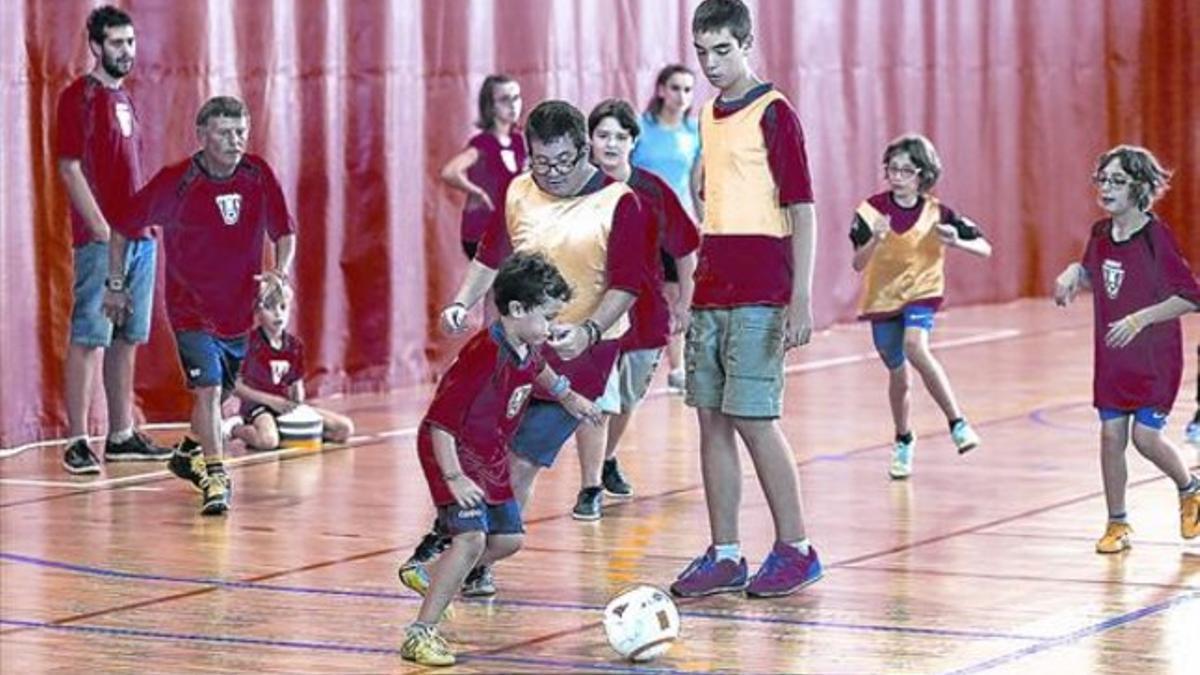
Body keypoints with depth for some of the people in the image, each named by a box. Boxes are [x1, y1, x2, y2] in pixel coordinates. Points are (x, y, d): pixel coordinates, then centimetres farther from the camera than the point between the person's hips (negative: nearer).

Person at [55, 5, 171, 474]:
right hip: (101, 240, -8)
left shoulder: (122, 97, 18)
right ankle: (76, 442, -6)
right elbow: (70, 169, -13)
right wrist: (104, 232, -17)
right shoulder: (80, 96, -7)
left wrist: (146, 224, 15)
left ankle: (122, 436, 17)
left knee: (127, 339, 11)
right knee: (89, 339, -7)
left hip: (139, 238, 8)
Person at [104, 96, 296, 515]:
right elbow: (122, 229, -3)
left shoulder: (258, 175, -6)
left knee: (222, 392, 18)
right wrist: (114, 286, 1)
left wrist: (282, 270, -16)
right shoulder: (175, 182, -15)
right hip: (191, 311, -5)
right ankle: (216, 478, -17)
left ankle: (189, 453, 43)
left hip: (241, 309, 5)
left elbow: (284, 231, 4)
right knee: (208, 388, -20)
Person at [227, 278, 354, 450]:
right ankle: (235, 427, -7)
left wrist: (299, 407, -5)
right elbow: (236, 386, -12)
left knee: (345, 428, -4)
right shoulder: (251, 342, -12)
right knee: (268, 440, -40)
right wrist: (272, 400, -16)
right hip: (257, 405, -6)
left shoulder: (295, 345, 6)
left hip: (286, 406, 6)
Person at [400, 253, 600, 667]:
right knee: (471, 537, -23)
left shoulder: (528, 349, -1)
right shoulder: (484, 356, -29)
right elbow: (440, 421, -30)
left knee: (508, 539, 14)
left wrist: (566, 395, 41)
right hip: (453, 451, -9)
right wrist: (453, 477, -36)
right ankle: (420, 633, -20)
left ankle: (438, 584, 35)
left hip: (490, 457, 9)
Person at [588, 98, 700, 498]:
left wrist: (683, 304, 11)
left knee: (627, 399, 17)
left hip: (643, 312, 3)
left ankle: (609, 461, 42)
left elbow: (686, 248, 9)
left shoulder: (653, 191, -3)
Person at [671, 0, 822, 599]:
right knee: (712, 420, 6)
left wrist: (801, 298, -17)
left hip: (758, 296, -7)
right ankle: (725, 556, 11)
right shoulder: (709, 115, 14)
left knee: (754, 419, -7)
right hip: (710, 293, 7)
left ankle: (794, 548, 4)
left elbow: (801, 208, -11)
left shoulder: (773, 113, -8)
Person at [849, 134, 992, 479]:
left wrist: (957, 243, -32)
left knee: (915, 347, -30)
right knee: (898, 373, 11)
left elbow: (985, 249, -12)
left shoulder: (937, 214, -13)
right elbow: (857, 263, -19)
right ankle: (903, 442, 36)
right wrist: (875, 239, -39)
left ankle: (957, 423, -25)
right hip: (882, 298, 2)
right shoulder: (872, 209, -14)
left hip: (921, 293, -2)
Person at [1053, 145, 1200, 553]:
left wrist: (1139, 319, -24)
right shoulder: (1101, 233, 2)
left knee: (1146, 436, -7)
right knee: (1111, 435, 4)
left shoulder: (1156, 236, -18)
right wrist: (1072, 275, 0)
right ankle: (1117, 524, 15)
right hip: (1112, 355, 6)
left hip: (1155, 357, -6)